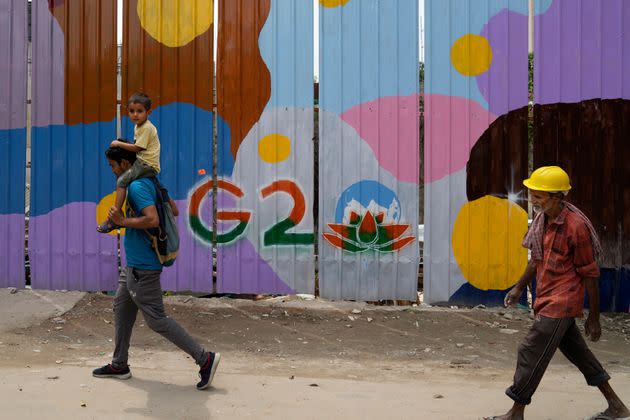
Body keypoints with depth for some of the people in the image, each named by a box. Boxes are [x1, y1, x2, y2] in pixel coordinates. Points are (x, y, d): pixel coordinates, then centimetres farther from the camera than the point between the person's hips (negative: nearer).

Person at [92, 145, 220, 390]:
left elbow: (152, 219, -31)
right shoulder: (149, 182, 12)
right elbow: (174, 211, 19)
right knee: (121, 308, 19)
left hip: (143, 268, -11)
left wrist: (123, 221, -20)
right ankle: (119, 365, 29)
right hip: (136, 265, 11)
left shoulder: (136, 187, -19)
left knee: (156, 319, -7)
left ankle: (204, 359, -6)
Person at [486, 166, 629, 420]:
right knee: (575, 350, 16)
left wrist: (593, 318, -10)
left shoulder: (576, 226, -20)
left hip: (560, 303, -9)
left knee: (531, 353, -5)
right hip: (547, 299, 9)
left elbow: (590, 275, -14)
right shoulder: (542, 218, 5)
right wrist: (520, 287, 24)